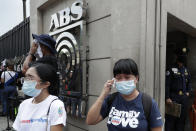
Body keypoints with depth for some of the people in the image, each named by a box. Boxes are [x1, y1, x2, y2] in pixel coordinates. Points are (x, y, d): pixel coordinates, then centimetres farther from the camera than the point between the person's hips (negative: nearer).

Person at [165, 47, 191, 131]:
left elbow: (189, 82, 24)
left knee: (182, 118, 14)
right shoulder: (171, 70, -9)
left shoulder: (186, 70, 12)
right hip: (174, 97, -6)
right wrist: (167, 98, -17)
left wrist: (188, 92, 11)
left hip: (184, 98, 6)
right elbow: (167, 85, -13)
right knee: (171, 118, -2)